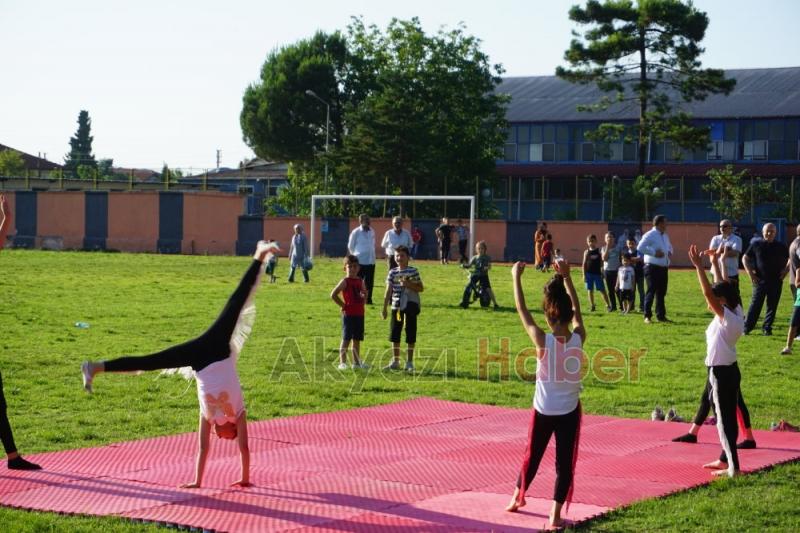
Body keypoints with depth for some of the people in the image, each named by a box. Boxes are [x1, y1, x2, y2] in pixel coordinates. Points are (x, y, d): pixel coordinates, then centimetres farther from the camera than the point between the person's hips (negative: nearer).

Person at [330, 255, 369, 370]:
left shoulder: (360, 281, 10)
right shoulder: (345, 281, -9)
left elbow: (364, 294, 21)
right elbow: (333, 295, -14)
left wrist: (364, 296, -2)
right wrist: (342, 305, -11)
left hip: (359, 314, 6)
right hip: (348, 314, -6)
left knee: (357, 339, 12)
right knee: (346, 339, -5)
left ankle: (356, 362, 19)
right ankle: (342, 362, -3)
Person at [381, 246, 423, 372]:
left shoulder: (413, 271, -3)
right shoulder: (393, 272, 5)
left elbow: (421, 288, -3)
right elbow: (388, 291, 6)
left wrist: (409, 284, -18)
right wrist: (384, 308, 4)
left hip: (410, 306, -3)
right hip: (396, 306, 3)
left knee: (410, 335, 1)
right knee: (394, 335, 6)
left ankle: (409, 362, 10)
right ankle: (395, 362, 18)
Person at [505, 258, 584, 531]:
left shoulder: (542, 340, -18)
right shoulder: (578, 338, -13)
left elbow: (522, 310, -8)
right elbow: (576, 309, 5)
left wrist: (516, 277, 1)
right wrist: (566, 277, 9)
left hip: (543, 411, 0)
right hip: (569, 411, 0)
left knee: (532, 456, 19)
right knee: (565, 462, 5)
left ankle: (517, 497, 39)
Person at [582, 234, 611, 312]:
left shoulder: (599, 251, 0)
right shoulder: (586, 252, 3)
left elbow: (602, 262, 4)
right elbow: (584, 264, 4)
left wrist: (602, 273, 1)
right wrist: (584, 275, -1)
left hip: (597, 273, -1)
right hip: (589, 274, 1)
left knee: (602, 290, -1)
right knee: (590, 290, 5)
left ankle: (608, 305, 4)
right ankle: (592, 306, 13)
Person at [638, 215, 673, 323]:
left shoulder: (665, 236, 17)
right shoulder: (649, 235, -9)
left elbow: (669, 246, 34)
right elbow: (640, 247, -19)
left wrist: (670, 252, 10)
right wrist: (654, 252, -21)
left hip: (664, 268, 8)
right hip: (652, 267, -8)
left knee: (661, 292, 11)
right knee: (651, 291, -6)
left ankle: (661, 315, 17)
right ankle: (647, 316, -1)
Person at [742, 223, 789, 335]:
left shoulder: (781, 246, 7)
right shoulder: (756, 245, 3)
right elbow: (745, 258, 8)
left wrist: (786, 270, 1)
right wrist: (750, 273, 0)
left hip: (776, 281, 2)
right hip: (760, 280, -2)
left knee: (772, 306, 4)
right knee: (755, 305, -3)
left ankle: (767, 328, 13)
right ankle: (747, 327, 2)